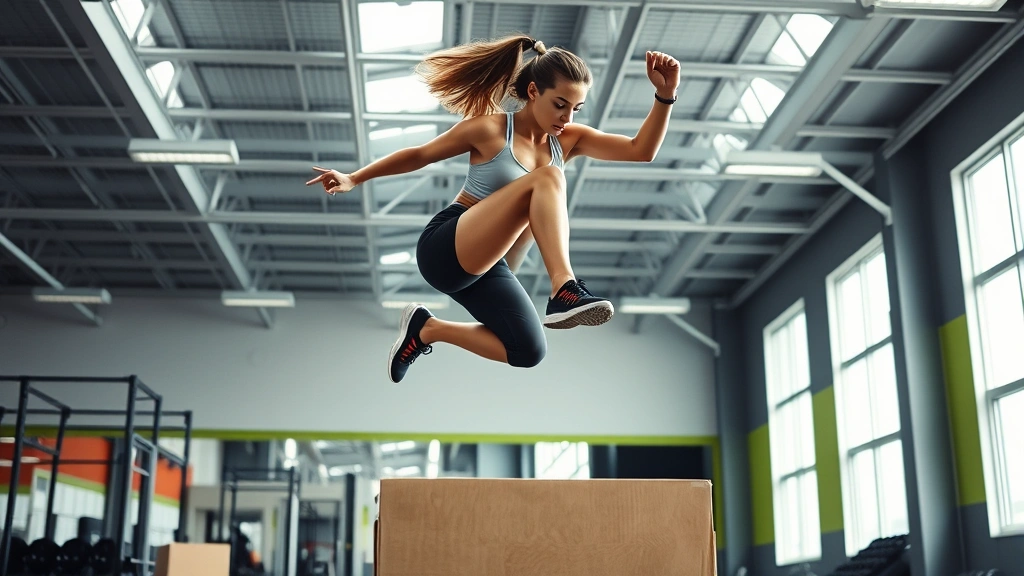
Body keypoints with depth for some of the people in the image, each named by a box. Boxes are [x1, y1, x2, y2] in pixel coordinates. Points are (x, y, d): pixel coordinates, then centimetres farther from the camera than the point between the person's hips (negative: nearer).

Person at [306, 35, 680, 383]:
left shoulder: (569, 140, 4)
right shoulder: (490, 129, -8)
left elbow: (641, 152, -6)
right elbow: (420, 155, 2)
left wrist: (665, 95, -20)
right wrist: (353, 179, -1)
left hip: (487, 264, 7)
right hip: (446, 251, -7)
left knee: (529, 353, -10)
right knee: (546, 177, -26)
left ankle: (426, 329, 7)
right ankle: (564, 288, -45)